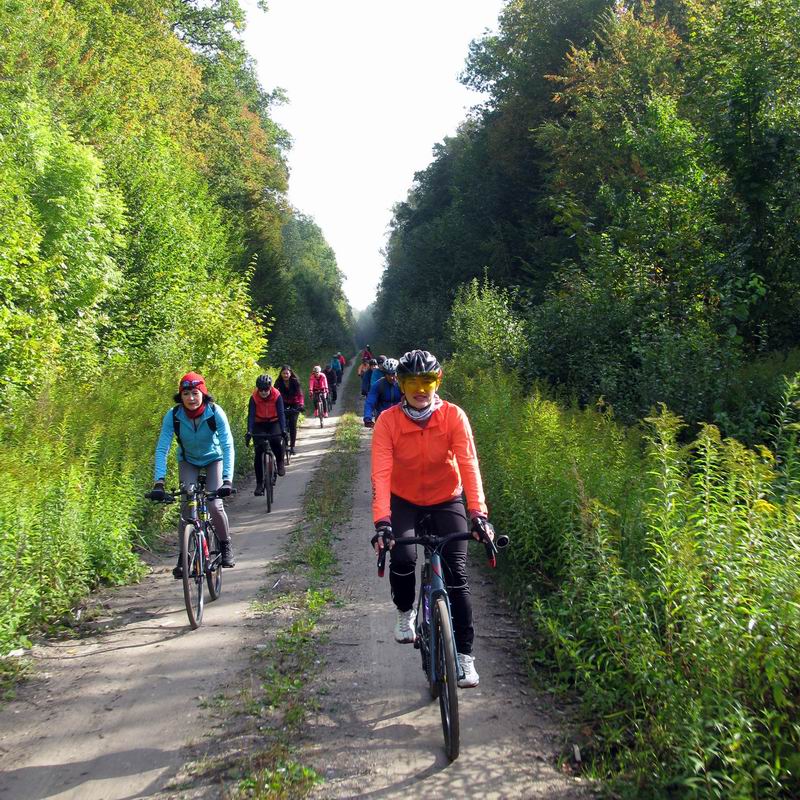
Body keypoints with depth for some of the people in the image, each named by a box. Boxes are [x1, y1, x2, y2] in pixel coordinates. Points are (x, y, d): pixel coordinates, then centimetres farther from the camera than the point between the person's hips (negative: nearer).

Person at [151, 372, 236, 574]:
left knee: (214, 506, -16)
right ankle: (183, 556, -2)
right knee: (186, 506, -14)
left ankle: (225, 546, 9)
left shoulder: (215, 412, -30)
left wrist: (227, 480, -43)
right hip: (188, 461, 1)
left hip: (213, 460, -1)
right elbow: (161, 449, -27)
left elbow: (228, 447, -32)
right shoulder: (173, 415, -26)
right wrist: (159, 482, -39)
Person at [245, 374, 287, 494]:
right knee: (258, 453, -9)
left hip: (274, 423, -1)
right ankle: (259, 484, -2)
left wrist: (283, 430, -36)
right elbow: (251, 415, -23)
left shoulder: (277, 395, -18)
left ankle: (280, 462, -3)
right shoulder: (254, 398, -17)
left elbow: (281, 413, -23)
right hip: (259, 425, 1)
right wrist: (249, 432, -36)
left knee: (276, 440, -33)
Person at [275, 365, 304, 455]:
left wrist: (301, 404, -42)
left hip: (294, 404, -2)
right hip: (284, 404, 2)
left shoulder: (295, 382, -18)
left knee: (292, 424, -12)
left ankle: (292, 446, -5)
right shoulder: (278, 382, -13)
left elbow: (300, 394, -26)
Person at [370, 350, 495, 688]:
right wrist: (382, 522, -37)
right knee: (402, 558, -25)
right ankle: (405, 613, 7)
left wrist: (478, 514, -36)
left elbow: (469, 465, -25)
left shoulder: (453, 416, -18)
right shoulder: (388, 421, -18)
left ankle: (464, 653, 6)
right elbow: (381, 473, -26)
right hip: (404, 502, 0)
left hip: (446, 501, 0)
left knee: (457, 574, -8)